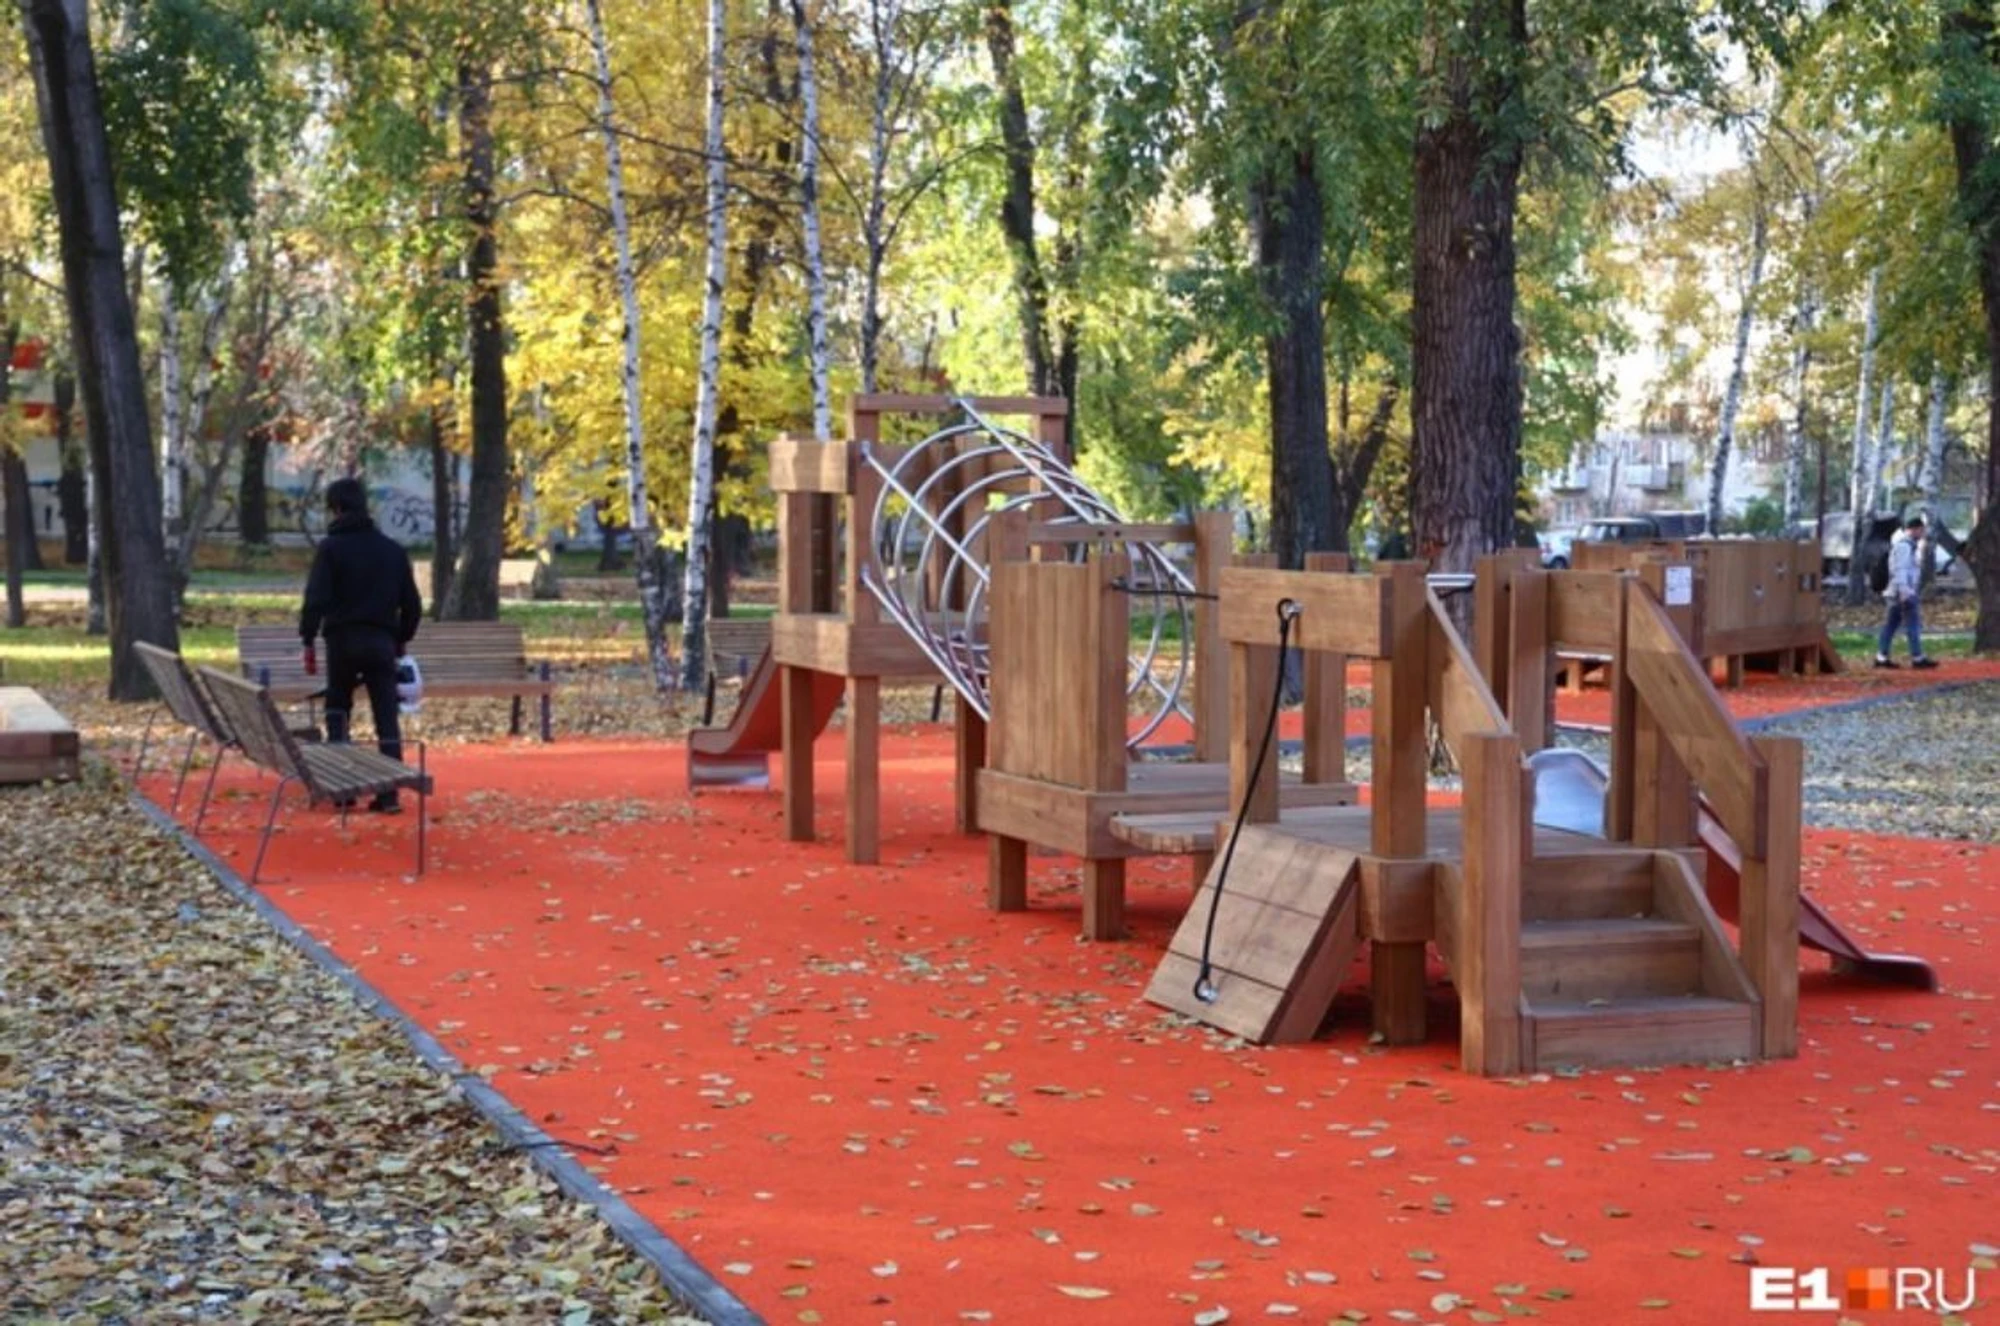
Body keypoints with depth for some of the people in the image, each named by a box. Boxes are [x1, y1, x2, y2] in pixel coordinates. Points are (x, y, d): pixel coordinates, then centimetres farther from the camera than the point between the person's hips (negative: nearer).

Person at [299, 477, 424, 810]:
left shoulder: (331, 547, -4)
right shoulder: (393, 549, 9)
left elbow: (315, 598, -12)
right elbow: (412, 604, 11)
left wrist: (308, 640, -6)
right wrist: (402, 639, 21)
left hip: (342, 639, -2)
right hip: (382, 641, 2)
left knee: (338, 708, 14)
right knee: (387, 717, 2)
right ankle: (389, 793, -3)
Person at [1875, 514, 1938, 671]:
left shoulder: (1907, 544, 19)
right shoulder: (1903, 545, -14)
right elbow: (1900, 570, -21)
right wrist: (1904, 592, -25)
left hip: (1904, 592, 10)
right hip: (1903, 592, -10)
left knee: (1891, 624, 8)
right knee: (1913, 623, -8)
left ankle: (1881, 657, 9)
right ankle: (1917, 658, -7)